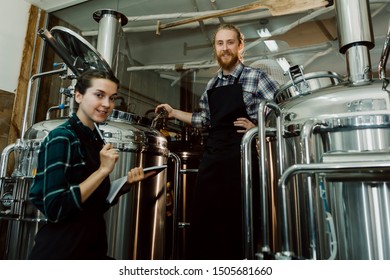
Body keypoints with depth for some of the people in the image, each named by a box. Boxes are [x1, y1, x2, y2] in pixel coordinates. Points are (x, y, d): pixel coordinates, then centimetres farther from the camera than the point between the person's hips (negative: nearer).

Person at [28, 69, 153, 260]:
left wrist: (127, 182, -3)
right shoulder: (61, 138, -17)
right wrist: (103, 170, -22)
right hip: (59, 250, -8)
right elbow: (54, 209, -24)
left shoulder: (96, 139, 6)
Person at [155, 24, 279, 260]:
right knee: (203, 218, 8)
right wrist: (174, 112, 19)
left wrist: (258, 128, -11)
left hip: (242, 155, -5)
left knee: (238, 221, 1)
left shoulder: (256, 77, 2)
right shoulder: (212, 85, 17)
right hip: (212, 156, 5)